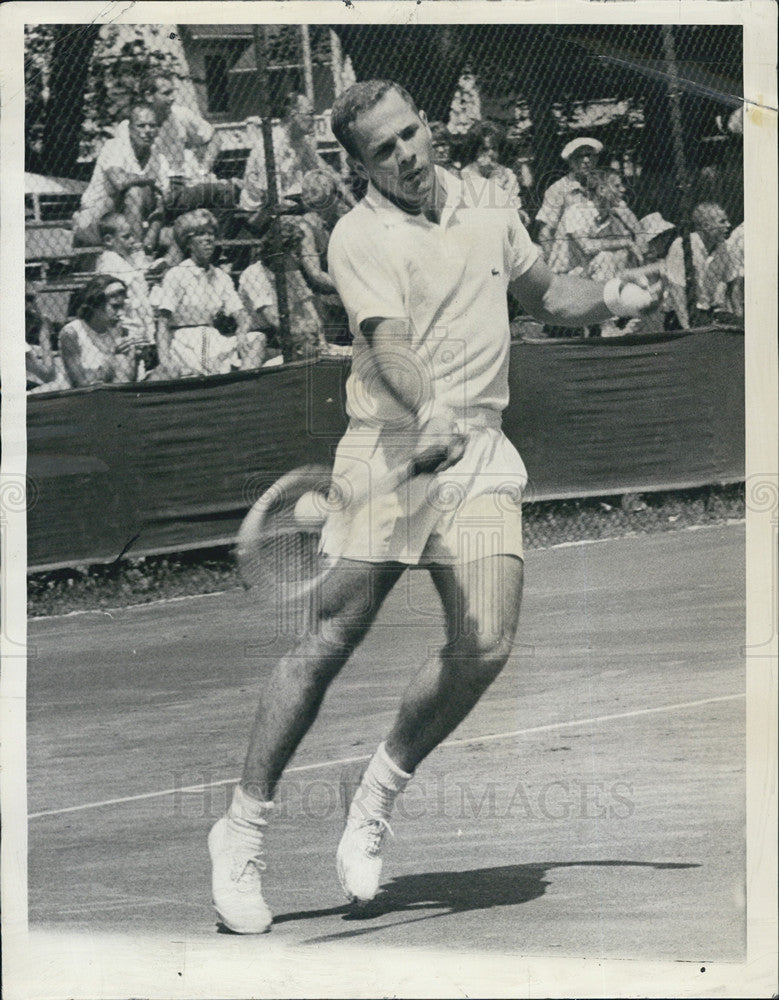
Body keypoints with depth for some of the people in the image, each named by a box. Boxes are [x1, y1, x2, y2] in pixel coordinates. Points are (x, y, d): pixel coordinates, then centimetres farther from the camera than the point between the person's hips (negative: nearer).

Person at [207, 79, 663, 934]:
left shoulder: (486, 213, 12)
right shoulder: (361, 237, -6)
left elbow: (547, 296, 30)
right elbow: (389, 344, -21)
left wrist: (608, 300, 12)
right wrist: (431, 411, -39)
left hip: (479, 451, 4)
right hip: (389, 448, -4)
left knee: (484, 646, -9)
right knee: (328, 642, -6)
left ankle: (376, 800, 12)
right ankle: (242, 831, 5)